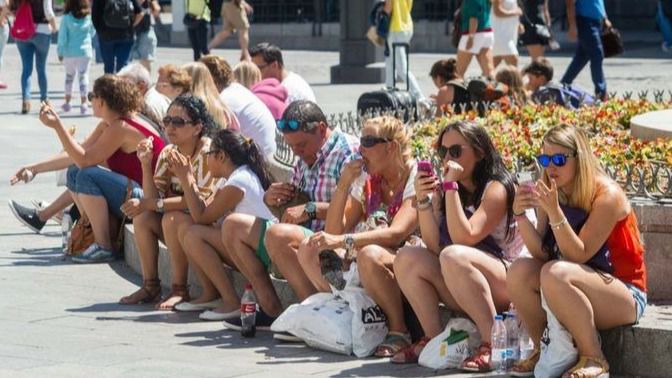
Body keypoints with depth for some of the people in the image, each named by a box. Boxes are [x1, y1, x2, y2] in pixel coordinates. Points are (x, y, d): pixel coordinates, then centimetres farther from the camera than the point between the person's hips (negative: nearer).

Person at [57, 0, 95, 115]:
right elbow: (92, 33, 10)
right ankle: (84, 103, -7)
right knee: (84, 76, 3)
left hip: (69, 52, 0)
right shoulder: (89, 17, -5)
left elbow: (62, 36, -6)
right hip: (85, 51, 0)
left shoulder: (66, 18, -10)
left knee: (69, 75, 17)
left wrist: (60, 52, 2)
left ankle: (67, 102, 20)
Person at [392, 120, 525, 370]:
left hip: (505, 283, -7)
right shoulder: (442, 189, 9)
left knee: (453, 256, -34)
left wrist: (451, 186, -20)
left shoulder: (496, 188, -10)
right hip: (463, 294, 7)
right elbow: (434, 247, -1)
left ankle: (493, 342, -30)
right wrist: (423, 200, -13)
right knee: (407, 258, -12)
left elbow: (464, 238, -22)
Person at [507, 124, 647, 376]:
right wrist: (521, 215, -20)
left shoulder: (607, 196, -17)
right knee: (520, 271, -18)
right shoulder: (553, 194, 3)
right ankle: (543, 350, 0)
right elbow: (542, 253, -6)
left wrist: (554, 212, -31)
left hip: (625, 296, -7)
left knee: (555, 273, -33)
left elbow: (578, 256, -22)